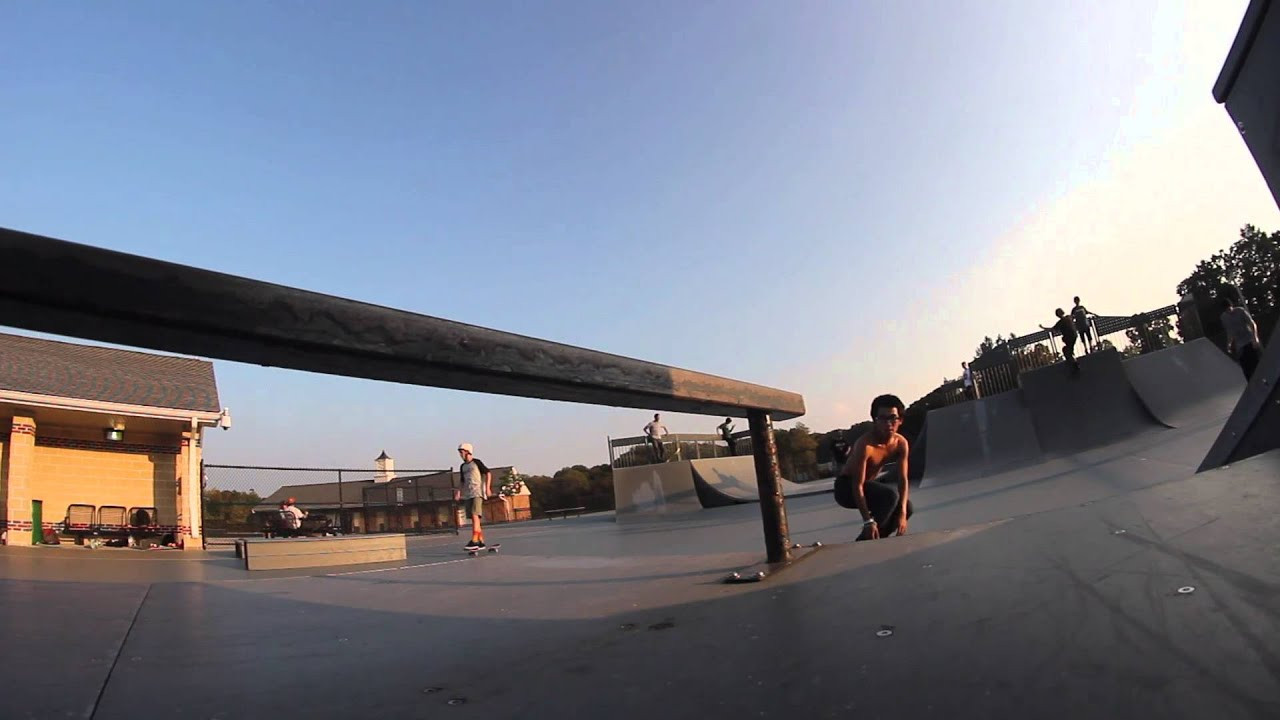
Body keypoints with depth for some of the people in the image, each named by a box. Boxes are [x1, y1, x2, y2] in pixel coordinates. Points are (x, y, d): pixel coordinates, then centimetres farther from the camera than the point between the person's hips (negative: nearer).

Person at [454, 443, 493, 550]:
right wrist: (459, 492, 8)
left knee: (475, 515, -18)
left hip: (477, 493, -7)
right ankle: (481, 541, 11)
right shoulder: (463, 466, 17)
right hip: (467, 495, 7)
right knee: (473, 518, 5)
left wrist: (488, 487, -11)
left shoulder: (476, 462, -1)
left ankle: (474, 541, -23)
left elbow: (488, 473, -3)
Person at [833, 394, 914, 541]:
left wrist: (902, 513, -21)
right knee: (890, 494, -29)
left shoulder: (901, 443, -11)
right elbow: (857, 486, -31)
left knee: (907, 508, -2)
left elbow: (903, 479, -10)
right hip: (846, 487, -8)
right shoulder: (865, 445, -31)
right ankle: (865, 542, -16)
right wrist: (868, 521, -34)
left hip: (869, 484, 8)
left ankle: (872, 539, 11)